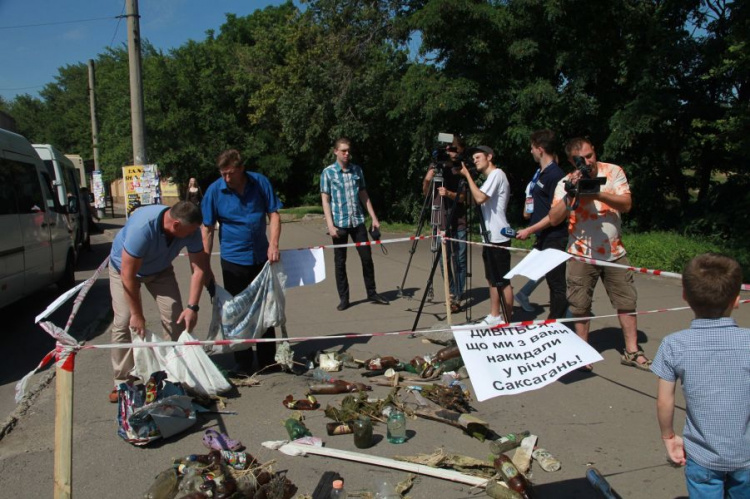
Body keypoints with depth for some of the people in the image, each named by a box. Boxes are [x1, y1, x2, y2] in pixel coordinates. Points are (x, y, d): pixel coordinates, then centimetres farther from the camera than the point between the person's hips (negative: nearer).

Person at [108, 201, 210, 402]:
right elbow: (128, 274, -34)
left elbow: (199, 268, -19)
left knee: (176, 317, -9)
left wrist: (192, 307, -24)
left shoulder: (190, 229, -27)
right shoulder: (142, 227, -41)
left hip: (160, 269, 4)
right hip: (124, 267, -3)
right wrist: (137, 314, -27)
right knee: (124, 322, -12)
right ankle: (122, 380, 2)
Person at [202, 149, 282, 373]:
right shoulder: (214, 190, -9)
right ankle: (244, 365, 20)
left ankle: (267, 361, 26)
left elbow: (274, 214, -1)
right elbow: (207, 229, -6)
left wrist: (273, 244, -14)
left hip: (262, 257, 2)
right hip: (233, 260, -2)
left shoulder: (260, 182, -6)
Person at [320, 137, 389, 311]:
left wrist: (374, 218, 9)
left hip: (358, 221, 3)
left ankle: (372, 293, 19)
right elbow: (325, 200, -3)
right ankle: (343, 298, 14)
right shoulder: (328, 172, -1)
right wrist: (330, 225, -11)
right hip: (339, 223, -3)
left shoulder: (357, 170, 9)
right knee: (340, 262, 4)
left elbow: (364, 195, 14)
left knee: (367, 258, 5)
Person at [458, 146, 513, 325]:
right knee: (492, 279, 14)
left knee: (503, 281, -5)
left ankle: (507, 320, 1)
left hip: (498, 237, -10)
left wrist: (467, 175, -16)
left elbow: (480, 198, -23)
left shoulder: (497, 174, -11)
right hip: (490, 236, 10)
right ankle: (495, 316, 21)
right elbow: (476, 199, 19)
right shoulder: (491, 177, 19)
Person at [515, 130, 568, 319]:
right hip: (544, 238, 9)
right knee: (553, 281, 15)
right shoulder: (542, 173, 11)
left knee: (557, 283, 0)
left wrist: (529, 230, -20)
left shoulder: (555, 175, -17)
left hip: (554, 239, -9)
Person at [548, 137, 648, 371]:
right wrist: (571, 194, -26)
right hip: (581, 254, -1)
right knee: (580, 306, 4)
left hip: (614, 252, 2)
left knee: (627, 301, 8)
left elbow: (626, 204, -12)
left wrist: (597, 194, -25)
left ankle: (632, 351, 21)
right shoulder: (566, 183, -5)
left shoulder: (613, 172, -1)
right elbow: (554, 219, -14)